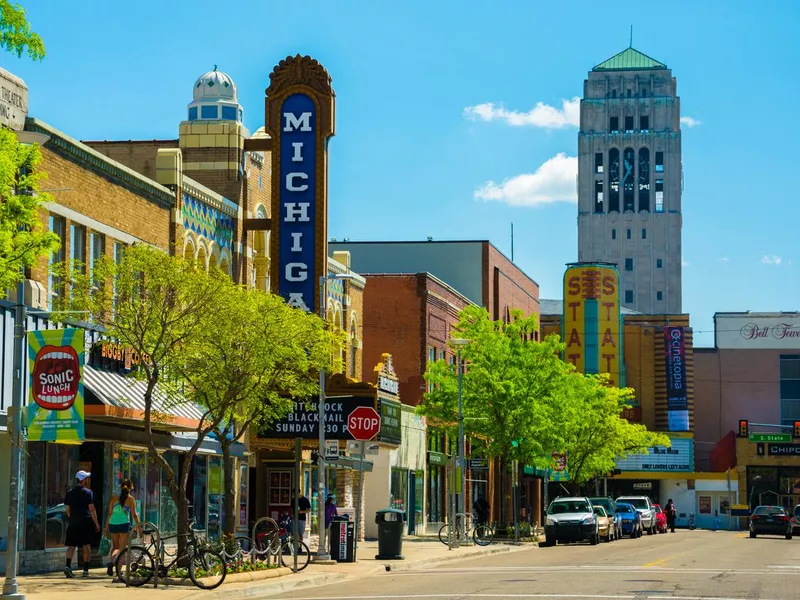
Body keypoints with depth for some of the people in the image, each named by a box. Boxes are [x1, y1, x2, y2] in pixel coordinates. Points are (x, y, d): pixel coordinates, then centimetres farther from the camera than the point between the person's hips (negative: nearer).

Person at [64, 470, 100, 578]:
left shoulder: (70, 493, 8)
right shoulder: (88, 492, -5)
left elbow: (68, 510, 11)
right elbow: (92, 509, -7)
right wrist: (97, 524, -1)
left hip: (73, 523, 3)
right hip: (86, 523, -3)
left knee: (71, 546, 0)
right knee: (87, 546, 6)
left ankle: (68, 566, -20)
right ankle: (86, 569, 8)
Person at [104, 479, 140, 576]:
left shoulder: (114, 498, 9)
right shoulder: (130, 499, 0)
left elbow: (109, 513, 9)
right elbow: (134, 514, -2)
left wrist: (106, 526, 16)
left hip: (113, 524, 3)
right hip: (124, 524, -3)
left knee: (115, 546, 17)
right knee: (122, 548, 7)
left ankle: (111, 561, -8)